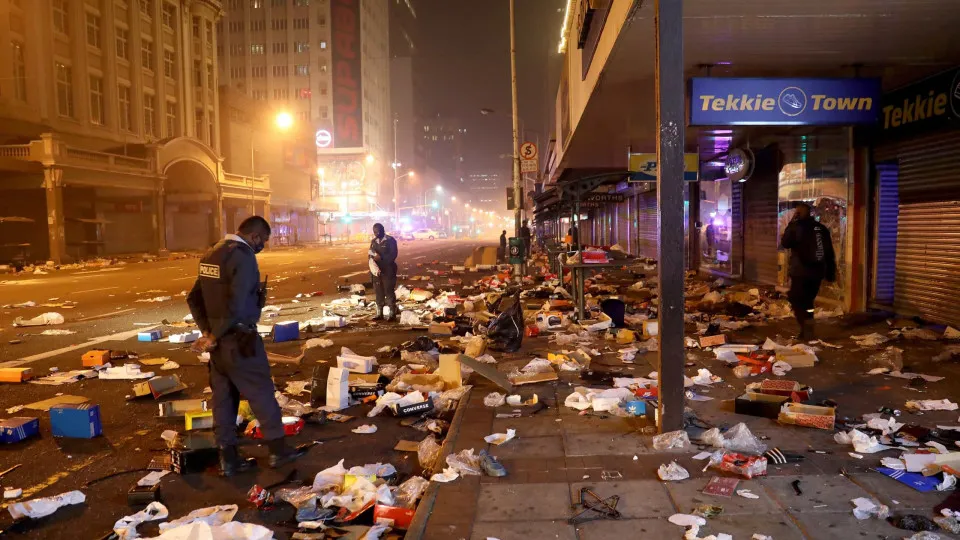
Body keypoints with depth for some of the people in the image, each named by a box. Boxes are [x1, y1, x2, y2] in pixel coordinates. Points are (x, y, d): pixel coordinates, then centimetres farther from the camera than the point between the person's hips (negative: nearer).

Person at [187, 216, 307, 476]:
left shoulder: (212, 254, 11)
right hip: (239, 340, -8)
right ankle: (278, 450, 15)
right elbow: (237, 305, -26)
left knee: (223, 397, 13)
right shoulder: (243, 257, -17)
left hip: (218, 341, 9)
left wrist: (207, 330, 8)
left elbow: (193, 298, 15)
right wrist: (215, 336, -15)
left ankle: (228, 458, 20)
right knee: (262, 393, 4)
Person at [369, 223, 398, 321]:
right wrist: (374, 267, -11)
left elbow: (393, 255, -10)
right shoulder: (373, 241, 13)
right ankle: (379, 313, 12)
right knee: (379, 292, 7)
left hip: (388, 270, -5)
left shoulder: (390, 240, -3)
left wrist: (381, 258, -20)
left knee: (389, 291, -5)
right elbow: (371, 255, 8)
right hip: (377, 270, 5)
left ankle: (392, 313, 1)